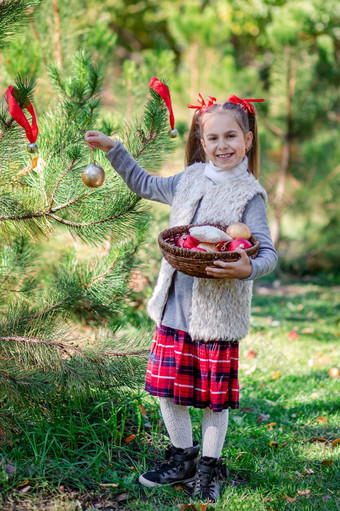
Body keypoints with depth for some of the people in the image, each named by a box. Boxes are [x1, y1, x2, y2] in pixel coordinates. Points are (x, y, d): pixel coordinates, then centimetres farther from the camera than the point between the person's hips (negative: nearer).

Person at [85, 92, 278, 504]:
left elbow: (268, 253, -13)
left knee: (214, 395, 7)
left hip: (219, 311, -5)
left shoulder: (248, 194, -8)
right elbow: (145, 185, 27)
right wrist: (113, 150, 23)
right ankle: (182, 459, 32)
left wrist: (246, 269, -34)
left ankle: (210, 467, 27)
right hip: (175, 305, 5)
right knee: (167, 387, 11)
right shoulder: (190, 179, 9)